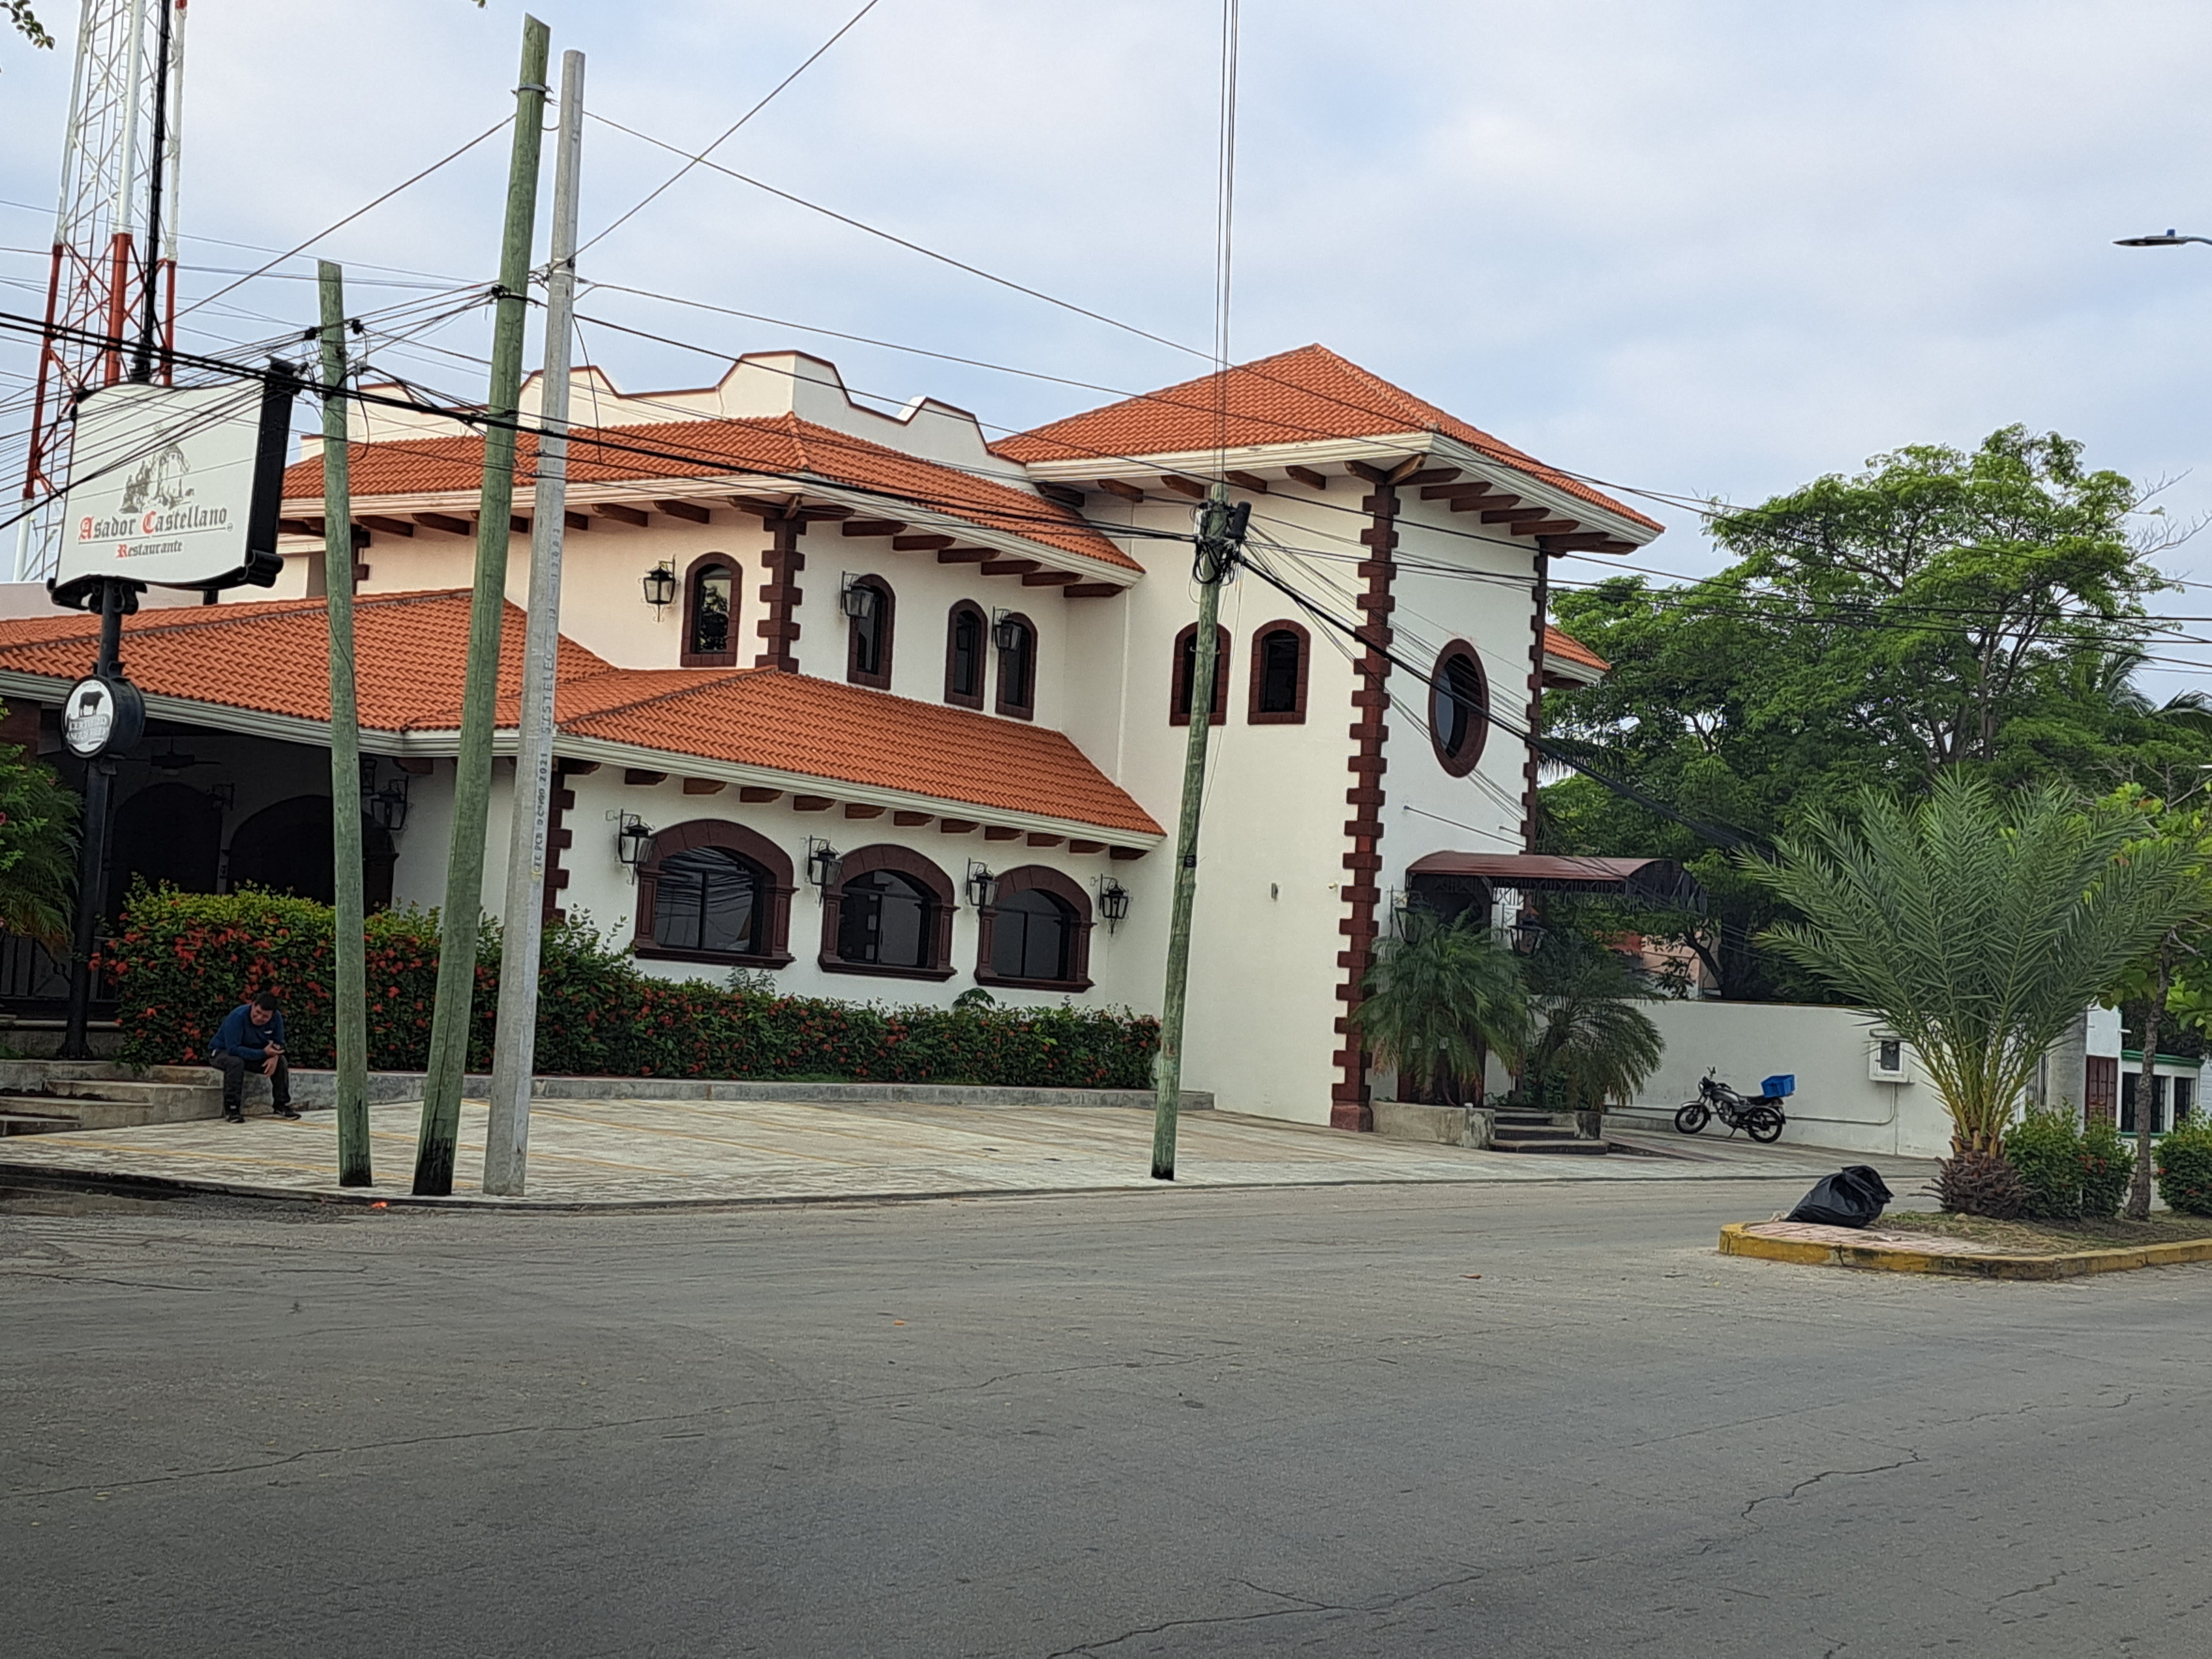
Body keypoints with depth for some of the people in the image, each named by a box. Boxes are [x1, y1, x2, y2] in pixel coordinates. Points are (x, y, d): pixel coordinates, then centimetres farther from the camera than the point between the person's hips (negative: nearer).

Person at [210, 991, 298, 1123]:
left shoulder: (277, 1018, -14)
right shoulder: (237, 1017, -31)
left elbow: (278, 1043, -5)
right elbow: (233, 1049, -37)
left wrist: (274, 1056, -30)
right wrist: (264, 1053, -40)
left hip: (254, 1054, 5)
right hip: (222, 1052, -5)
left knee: (281, 1062, -15)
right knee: (236, 1062, -38)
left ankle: (283, 1105, -1)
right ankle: (231, 1110, -31)